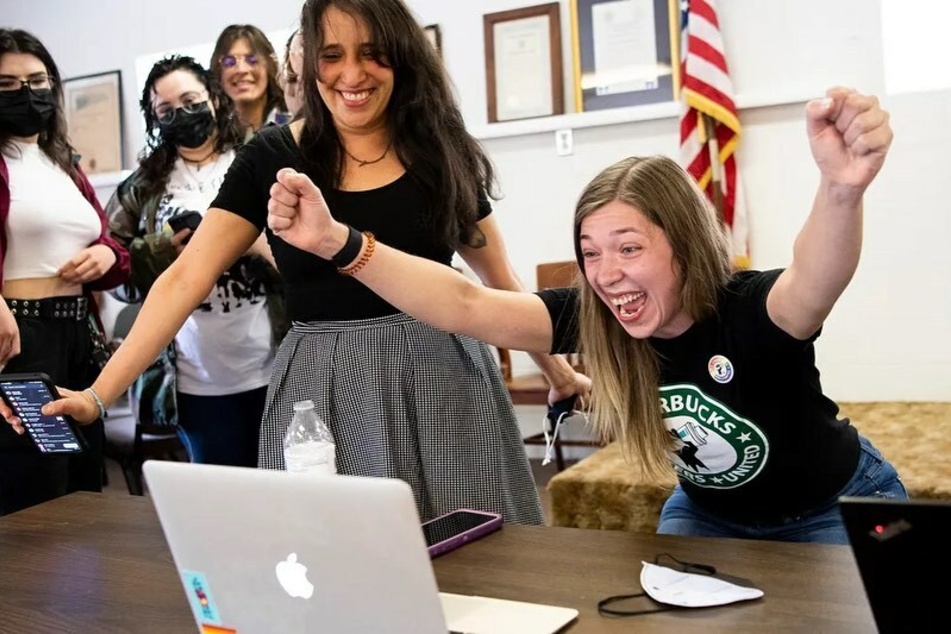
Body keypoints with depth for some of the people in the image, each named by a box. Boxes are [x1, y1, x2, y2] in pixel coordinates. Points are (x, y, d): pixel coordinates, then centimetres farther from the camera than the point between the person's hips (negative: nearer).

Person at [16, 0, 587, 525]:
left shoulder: (442, 150, 4)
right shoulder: (273, 157, 0)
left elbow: (499, 278, 14)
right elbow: (186, 278, -3)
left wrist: (558, 370, 18)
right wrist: (99, 393, -9)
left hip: (442, 384, 1)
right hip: (322, 390, -1)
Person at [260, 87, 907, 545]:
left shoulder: (752, 309, -34)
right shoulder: (592, 318, -23)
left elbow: (815, 284, -58)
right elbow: (464, 306, -31)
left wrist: (842, 190, -80)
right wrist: (337, 242, -42)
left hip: (840, 508, -3)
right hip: (710, 512, 4)